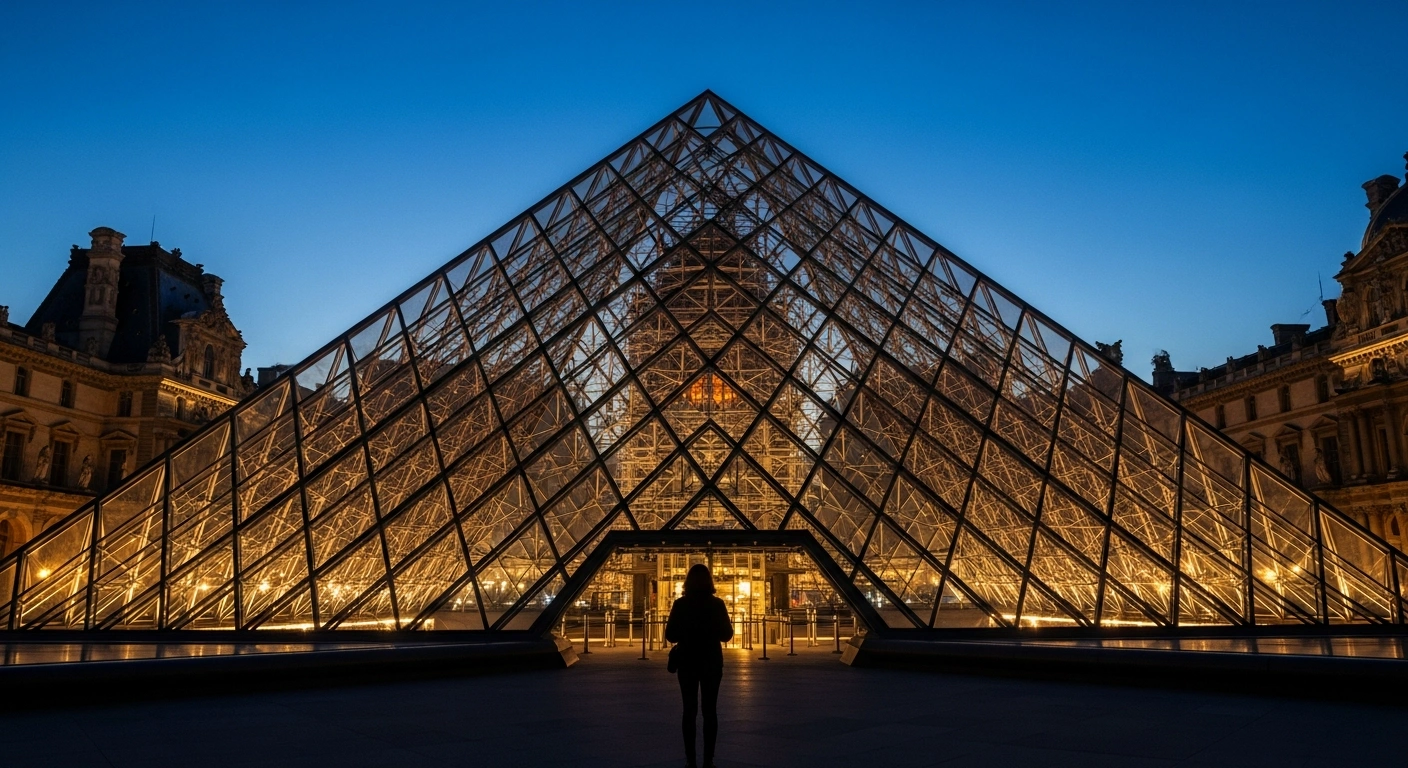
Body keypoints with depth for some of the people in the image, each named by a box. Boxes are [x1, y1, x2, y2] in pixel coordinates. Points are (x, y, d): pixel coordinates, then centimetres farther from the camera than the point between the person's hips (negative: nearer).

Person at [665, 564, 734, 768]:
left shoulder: (680, 604, -7)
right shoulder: (717, 604, -6)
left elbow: (671, 636, -4)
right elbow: (726, 635, 0)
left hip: (688, 662, 0)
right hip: (711, 663, 0)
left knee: (689, 710, 7)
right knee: (710, 710, 6)